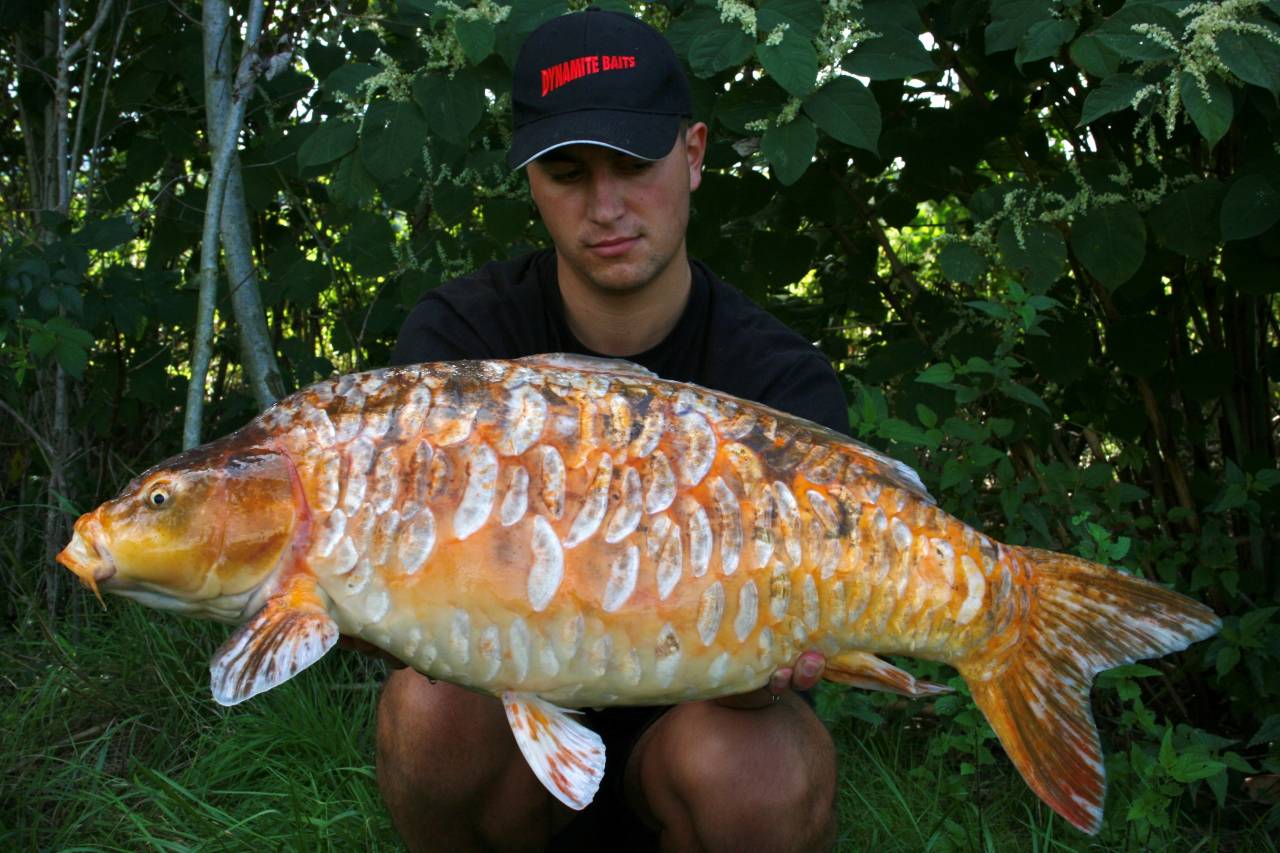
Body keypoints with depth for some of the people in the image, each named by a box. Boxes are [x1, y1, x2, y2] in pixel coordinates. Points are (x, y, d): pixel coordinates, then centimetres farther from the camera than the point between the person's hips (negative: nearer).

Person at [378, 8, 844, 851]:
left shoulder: (785, 382, -13)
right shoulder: (459, 336, -9)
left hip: (685, 720, -1)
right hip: (519, 707, 2)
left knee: (756, 766, -34)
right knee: (433, 706, -32)